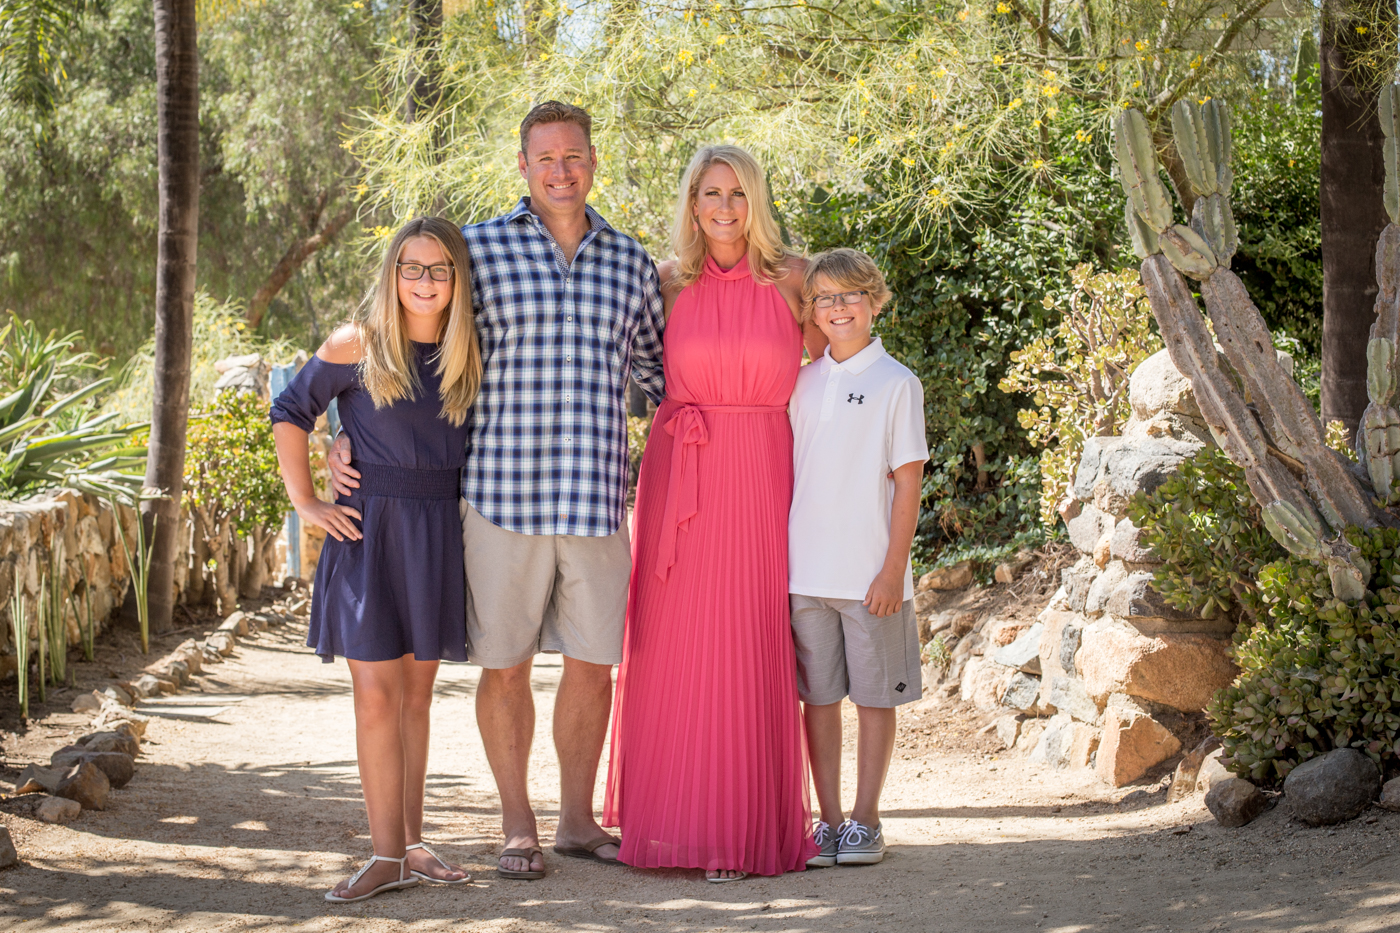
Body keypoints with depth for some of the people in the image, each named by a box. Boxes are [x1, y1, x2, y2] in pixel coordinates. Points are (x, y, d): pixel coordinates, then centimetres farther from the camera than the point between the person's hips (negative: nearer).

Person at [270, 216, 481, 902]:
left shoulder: (469, 356, 6)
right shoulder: (357, 345, -5)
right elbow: (290, 413, 3)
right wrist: (305, 502, -2)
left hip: (439, 536, 4)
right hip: (370, 530, -3)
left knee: (416, 692, 10)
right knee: (377, 694, -5)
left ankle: (411, 842, 18)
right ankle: (387, 855, -2)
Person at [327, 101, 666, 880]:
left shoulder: (632, 264, 11)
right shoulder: (477, 250, 1)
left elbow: (656, 370, 25)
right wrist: (348, 433, 0)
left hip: (597, 502, 3)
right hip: (503, 495, -3)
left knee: (595, 662, 8)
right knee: (506, 663, 4)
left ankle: (578, 819, 24)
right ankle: (518, 828, 17)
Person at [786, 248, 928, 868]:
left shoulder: (896, 384, -2)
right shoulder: (802, 385, 11)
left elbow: (908, 482, -4)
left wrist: (893, 570, -10)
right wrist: (779, 559, 10)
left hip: (870, 575, -4)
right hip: (806, 571, 4)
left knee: (874, 696, 3)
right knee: (818, 696, 6)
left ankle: (865, 822, 12)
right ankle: (828, 822, 13)